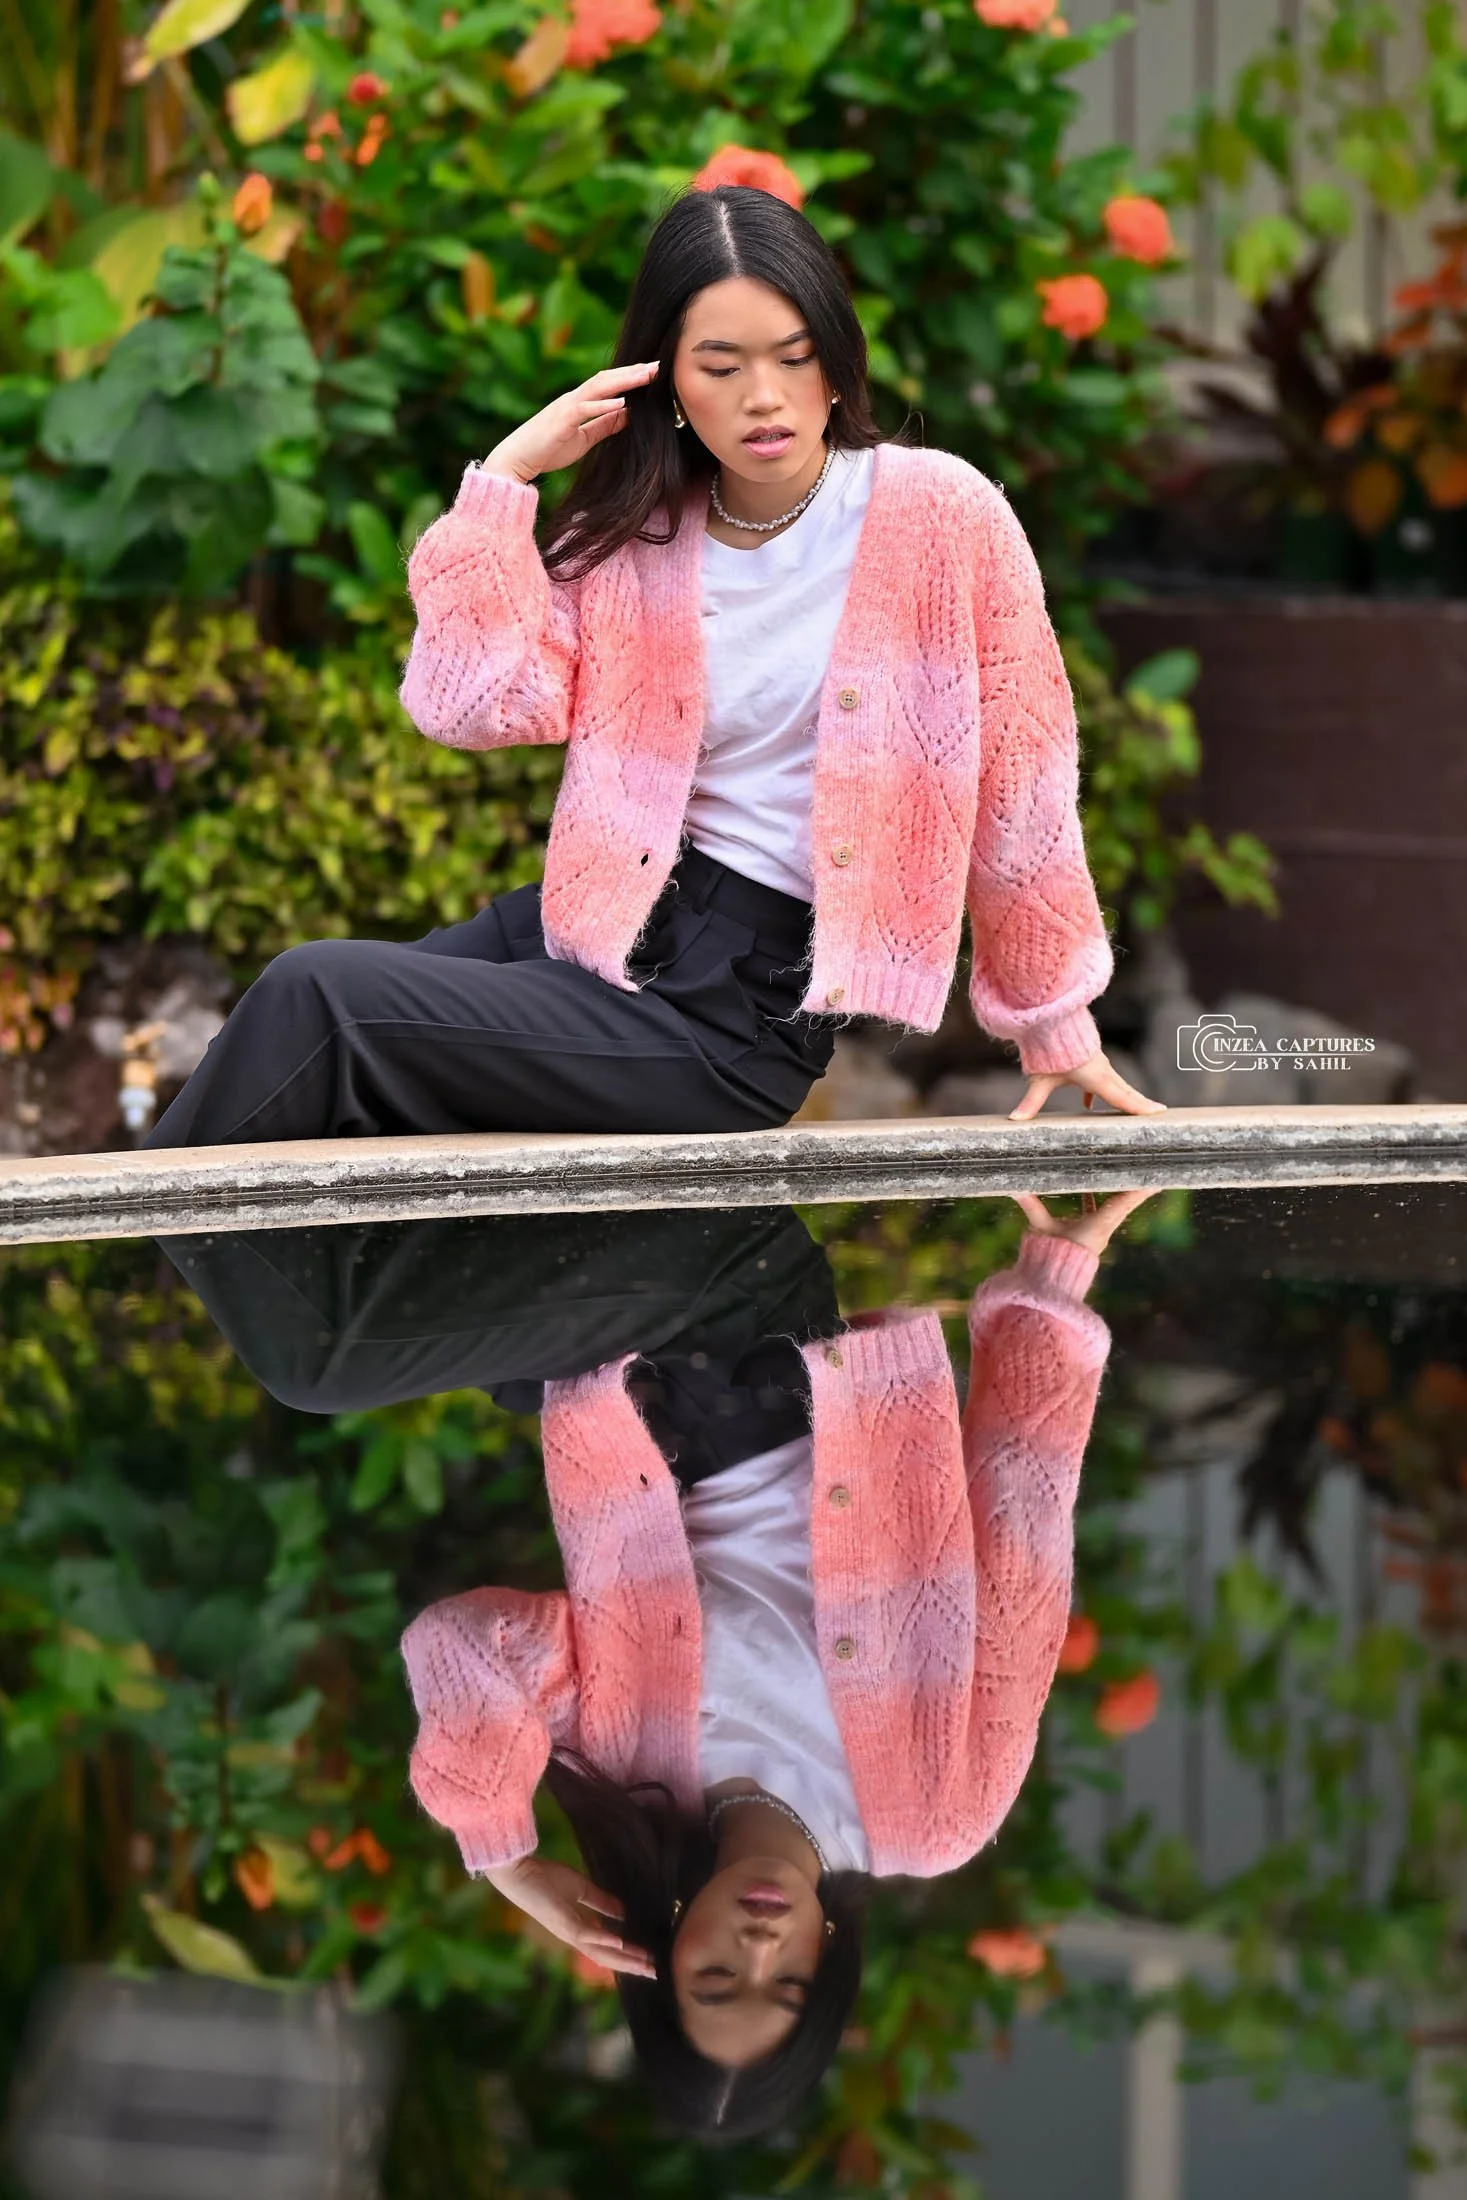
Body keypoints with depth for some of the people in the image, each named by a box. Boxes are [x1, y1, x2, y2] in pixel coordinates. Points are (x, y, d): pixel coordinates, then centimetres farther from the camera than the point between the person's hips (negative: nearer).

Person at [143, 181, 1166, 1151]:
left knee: (319, 1004, -18)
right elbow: (477, 704, -6)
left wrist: (1054, 1020, 3)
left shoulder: (940, 515, -8)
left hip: (748, 1003, -5)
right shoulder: (631, 538, 7)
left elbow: (1019, 789, -2)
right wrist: (507, 478, -6)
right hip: (613, 918, 5)